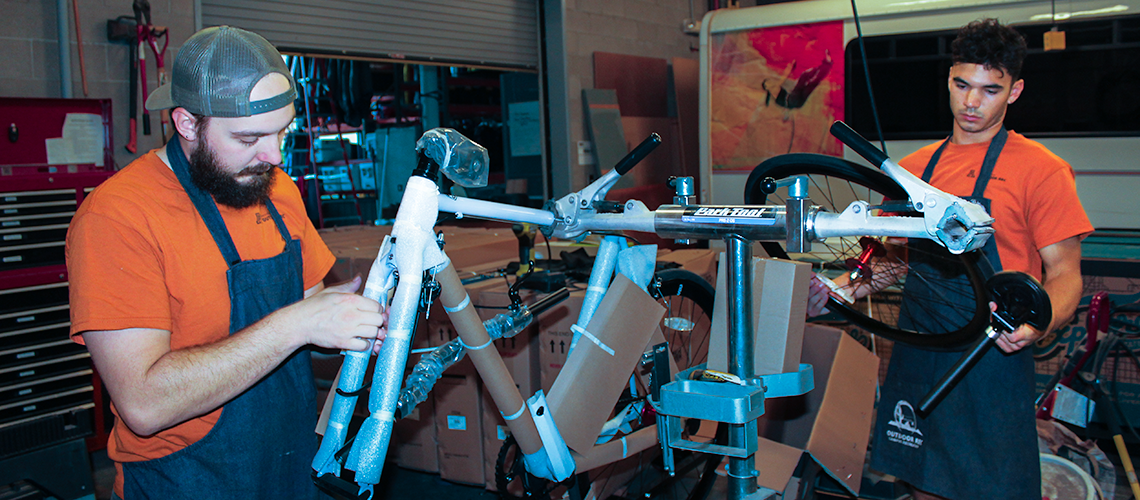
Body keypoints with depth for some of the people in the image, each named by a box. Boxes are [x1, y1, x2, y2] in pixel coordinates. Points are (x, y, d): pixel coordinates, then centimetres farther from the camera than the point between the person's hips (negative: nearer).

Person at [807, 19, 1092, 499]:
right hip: (916, 354, 5)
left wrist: (1037, 324, -26)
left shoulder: (1041, 169, -4)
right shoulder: (915, 167, 11)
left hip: (991, 356, -5)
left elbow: (1064, 273, -6)